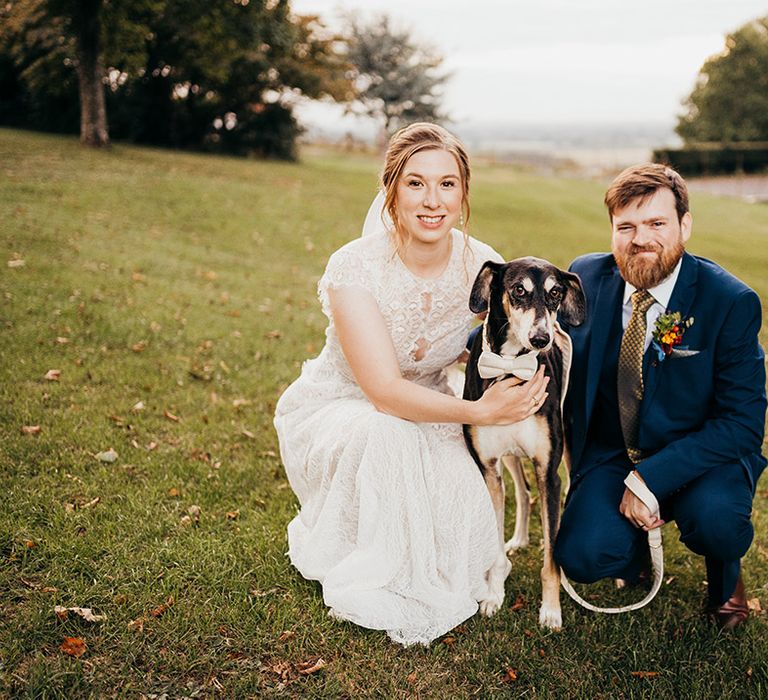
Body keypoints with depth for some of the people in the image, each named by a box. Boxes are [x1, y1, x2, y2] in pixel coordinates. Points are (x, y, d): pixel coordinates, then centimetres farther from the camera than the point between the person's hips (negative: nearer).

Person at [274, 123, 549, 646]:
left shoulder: (482, 265, -15)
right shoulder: (356, 267, -27)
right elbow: (385, 392, -33)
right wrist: (480, 411, -42)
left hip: (424, 415, 3)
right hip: (334, 414, -3)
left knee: (469, 521, -25)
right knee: (380, 430, -38)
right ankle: (361, 579, -12)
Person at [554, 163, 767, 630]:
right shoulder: (586, 277, -6)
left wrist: (650, 478, -27)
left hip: (702, 455, -2)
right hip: (609, 454, 2)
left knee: (714, 518, -34)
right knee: (584, 557, -22)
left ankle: (726, 575, 7)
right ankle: (637, 540, 17)